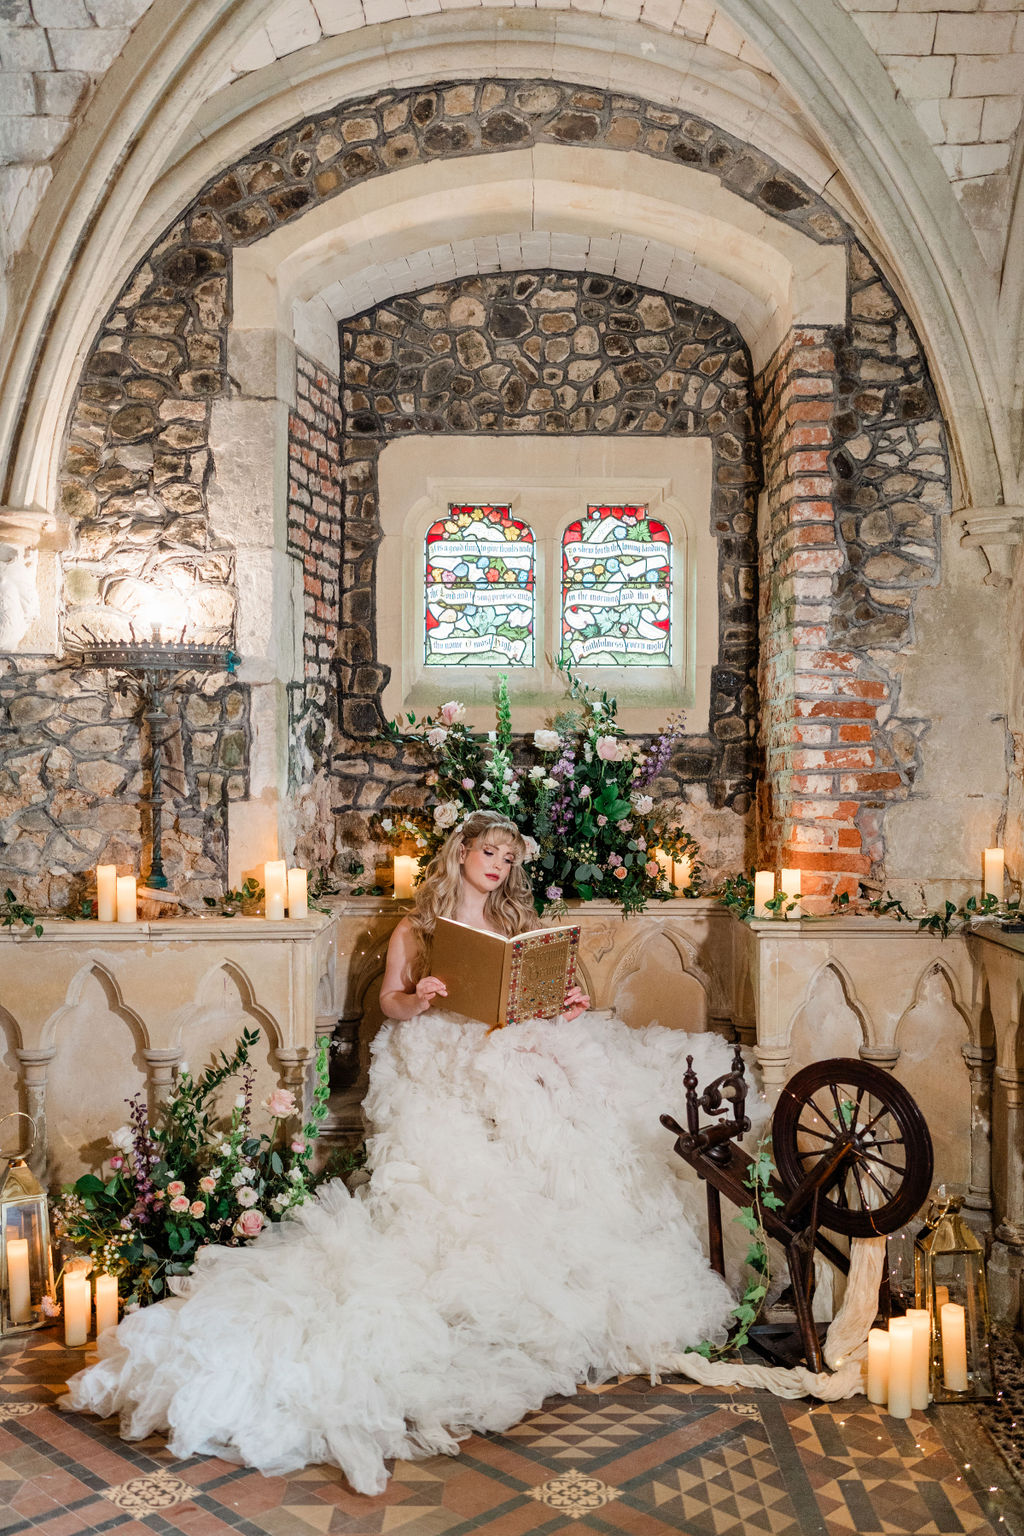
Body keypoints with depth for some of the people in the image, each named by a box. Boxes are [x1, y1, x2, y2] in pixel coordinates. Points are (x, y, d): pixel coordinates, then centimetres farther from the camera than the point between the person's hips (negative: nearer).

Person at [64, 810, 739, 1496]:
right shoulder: (418, 928, 13)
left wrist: (568, 1007, -5)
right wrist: (417, 1001, -15)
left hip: (513, 1059, 3)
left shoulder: (517, 926, 22)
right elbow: (390, 1000, 7)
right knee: (453, 1170, -25)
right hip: (442, 1069, -3)